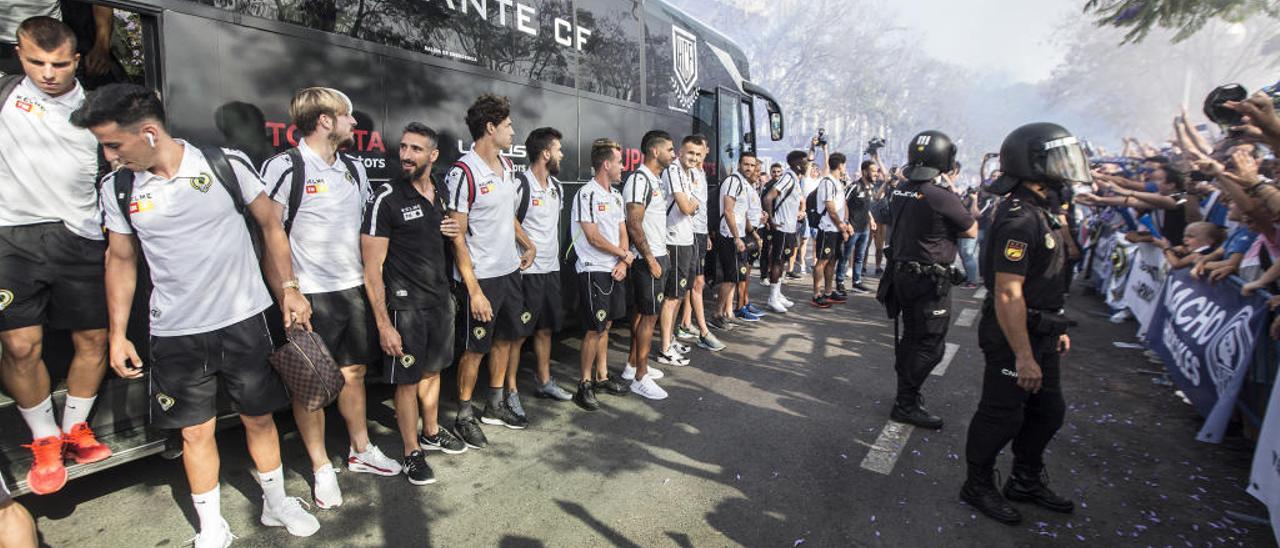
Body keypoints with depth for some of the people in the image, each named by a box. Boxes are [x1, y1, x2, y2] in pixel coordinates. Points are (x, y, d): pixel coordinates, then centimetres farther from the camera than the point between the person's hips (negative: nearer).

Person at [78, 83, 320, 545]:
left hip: (244, 321, -2)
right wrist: (117, 335, 8)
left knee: (258, 418, 12)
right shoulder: (117, 189, -1)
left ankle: (276, 504, 32)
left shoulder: (227, 165, -10)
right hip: (175, 334, 2)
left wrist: (288, 290, -2)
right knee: (196, 431, 10)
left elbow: (271, 226, 1)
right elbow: (120, 260, 9)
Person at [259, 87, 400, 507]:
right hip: (311, 296, -6)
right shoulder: (284, 167, -11)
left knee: (353, 373, 16)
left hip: (354, 289, 6)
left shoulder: (353, 169, 11)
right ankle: (322, 468, 22)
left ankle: (361, 451, 32)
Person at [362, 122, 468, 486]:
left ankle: (431, 433, 39)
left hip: (441, 298, 6)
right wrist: (383, 324, -19)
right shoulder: (386, 199, -14)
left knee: (433, 371, 19)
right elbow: (372, 268, -16)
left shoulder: (440, 193, 6)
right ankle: (412, 453, 21)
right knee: (407, 380, 4)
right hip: (406, 305, -6)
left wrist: (453, 234, -1)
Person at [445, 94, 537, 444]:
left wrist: (528, 245, 17)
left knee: (505, 338, 17)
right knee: (475, 348, 3)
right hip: (481, 277, -8)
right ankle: (464, 418, 21)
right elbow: (457, 236, -18)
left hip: (509, 270, 8)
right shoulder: (464, 173, -17)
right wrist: (474, 290, -21)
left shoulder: (507, 166, 8)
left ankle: (495, 406, 34)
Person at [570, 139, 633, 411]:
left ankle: (602, 376, 25)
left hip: (615, 270, 8)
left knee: (605, 324, 14)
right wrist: (625, 254, -5)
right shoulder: (587, 194, -13)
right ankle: (585, 384, 7)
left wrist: (623, 262, -3)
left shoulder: (615, 195, 13)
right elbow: (593, 237, -16)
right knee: (595, 328, -5)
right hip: (594, 270, -8)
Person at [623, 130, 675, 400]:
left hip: (658, 256, 10)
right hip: (648, 259, -10)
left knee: (642, 312, 15)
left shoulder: (655, 180, 14)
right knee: (650, 316, -5)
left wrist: (661, 254, 16)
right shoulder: (639, 179, -17)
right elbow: (634, 225, -22)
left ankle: (633, 365, 27)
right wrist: (650, 259, -19)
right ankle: (640, 378, 3)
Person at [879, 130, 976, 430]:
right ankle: (906, 405, 6)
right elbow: (972, 231, -7)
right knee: (929, 346, 1)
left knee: (912, 338, 19)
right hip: (930, 282, -8)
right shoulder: (941, 196, -20)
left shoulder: (900, 190, 2)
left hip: (902, 274, 8)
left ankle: (906, 392, 31)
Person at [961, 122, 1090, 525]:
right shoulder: (1019, 219, -23)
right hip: (1013, 336, -10)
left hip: (1040, 333, 10)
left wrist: (1057, 328, 22)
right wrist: (1024, 356, -27)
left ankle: (1026, 482, 38)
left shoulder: (1040, 211, 10)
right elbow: (1007, 294, -27)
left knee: (1047, 412, 20)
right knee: (1001, 416, 4)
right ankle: (977, 486, 23)